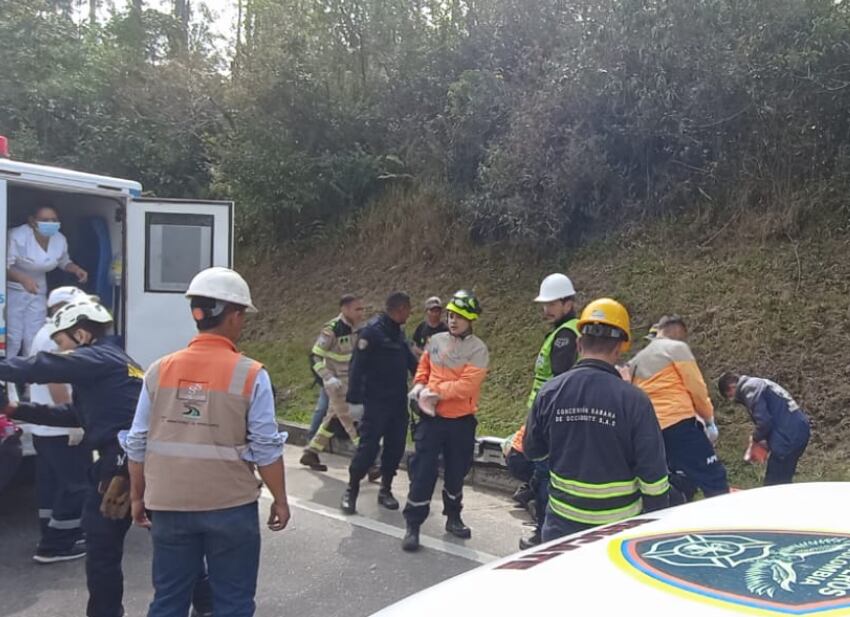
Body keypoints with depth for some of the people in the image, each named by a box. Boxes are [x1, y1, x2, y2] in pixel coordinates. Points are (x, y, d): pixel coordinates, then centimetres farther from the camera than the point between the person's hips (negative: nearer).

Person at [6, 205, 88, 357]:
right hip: (13, 290, -5)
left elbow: (64, 261, 12)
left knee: (34, 339, 7)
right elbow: (5, 266, -26)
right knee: (12, 338, -8)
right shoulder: (17, 236, -23)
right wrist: (23, 279, -44)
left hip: (37, 293, 5)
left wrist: (77, 269, -10)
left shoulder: (60, 239, -8)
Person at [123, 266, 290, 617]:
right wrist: (280, 499, 1)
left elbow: (138, 443, 3)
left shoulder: (160, 371, -2)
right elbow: (266, 449, -11)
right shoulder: (250, 375, -13)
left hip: (169, 505, 4)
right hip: (230, 507, -3)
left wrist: (137, 496, 16)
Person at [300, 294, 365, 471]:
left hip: (351, 381, 8)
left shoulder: (355, 328, 4)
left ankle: (310, 453, 29)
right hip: (337, 382, -8)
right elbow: (316, 356, -17)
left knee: (333, 418, 16)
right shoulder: (332, 329, -19)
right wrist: (329, 378, -26)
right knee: (353, 422, -7)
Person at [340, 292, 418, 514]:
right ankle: (351, 490, 10)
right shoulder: (372, 330, -13)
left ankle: (385, 490, 22)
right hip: (376, 402, -8)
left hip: (398, 402, 8)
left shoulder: (398, 332, 12)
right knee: (368, 446, -5)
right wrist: (353, 397, -19)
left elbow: (410, 361, 20)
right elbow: (358, 365, -16)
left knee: (395, 446, 9)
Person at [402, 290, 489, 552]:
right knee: (423, 470, -1)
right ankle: (413, 525, 8)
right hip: (431, 417, 2)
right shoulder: (436, 341, 4)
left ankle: (453, 517, 34)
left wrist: (437, 392, -20)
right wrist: (420, 388, -5)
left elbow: (467, 384, -20)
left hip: (461, 421, -2)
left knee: (456, 472, 15)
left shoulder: (478, 349, -11)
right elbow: (423, 368, 14)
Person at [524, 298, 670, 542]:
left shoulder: (549, 392, -8)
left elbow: (532, 450, 6)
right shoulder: (633, 400, -17)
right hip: (620, 527, -2)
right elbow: (653, 472, -12)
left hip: (563, 522, 2)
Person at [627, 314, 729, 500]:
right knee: (715, 482, -5)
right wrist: (709, 419, 8)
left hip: (652, 431, 7)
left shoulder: (636, 360, 21)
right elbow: (696, 387, -1)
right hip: (680, 424, -7)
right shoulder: (676, 348, 1)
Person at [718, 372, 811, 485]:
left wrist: (756, 438, 3)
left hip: (789, 434, -10)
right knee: (782, 482, 17)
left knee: (773, 483, -5)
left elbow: (764, 420, -16)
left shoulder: (748, 388, -7)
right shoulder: (758, 384, 24)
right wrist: (765, 440, 17)